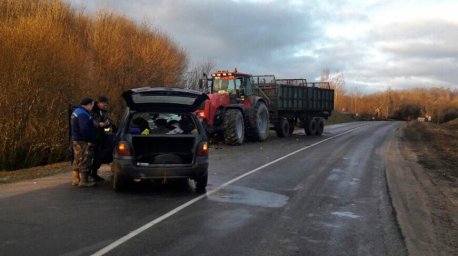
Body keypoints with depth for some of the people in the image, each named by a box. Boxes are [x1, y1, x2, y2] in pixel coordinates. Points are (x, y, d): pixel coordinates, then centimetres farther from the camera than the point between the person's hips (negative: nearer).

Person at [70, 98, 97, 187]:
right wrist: (90, 140, -20)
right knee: (84, 161, -5)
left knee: (77, 161, 16)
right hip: (83, 142, -11)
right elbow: (84, 129, -28)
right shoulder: (83, 114, -19)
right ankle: (83, 181, -1)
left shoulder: (76, 111, 17)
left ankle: (75, 180, 23)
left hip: (76, 140, 11)